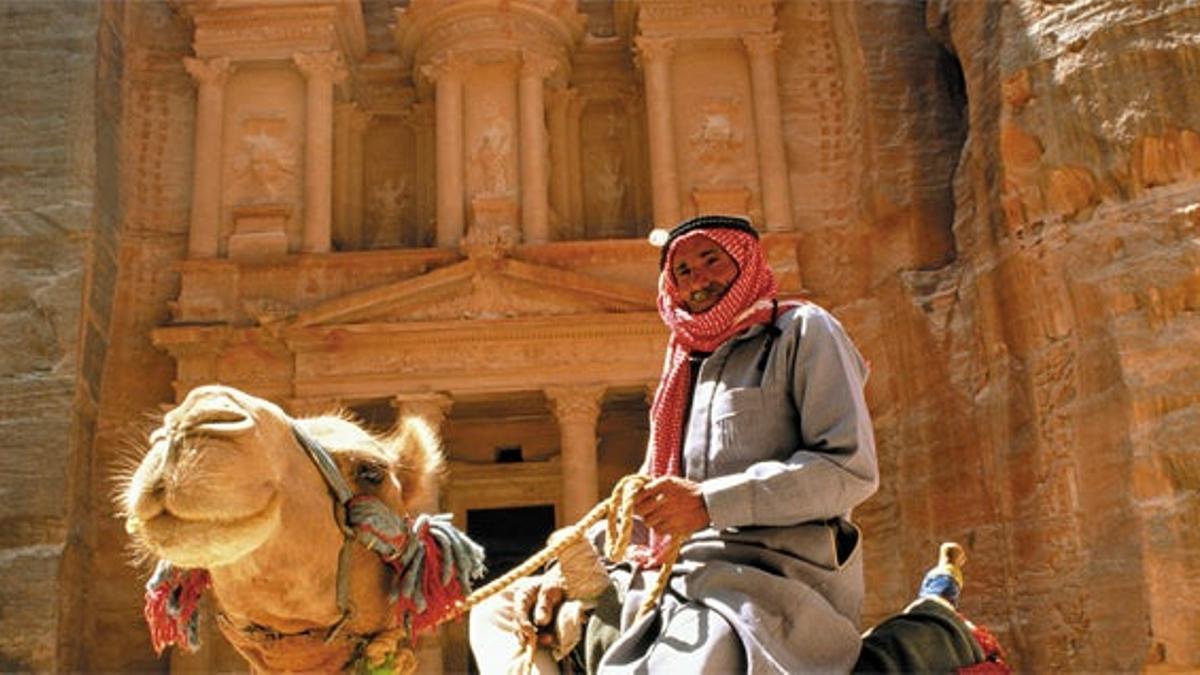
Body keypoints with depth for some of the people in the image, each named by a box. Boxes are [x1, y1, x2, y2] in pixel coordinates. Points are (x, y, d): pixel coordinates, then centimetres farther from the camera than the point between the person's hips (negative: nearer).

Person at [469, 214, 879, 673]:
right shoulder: (685, 372, 24)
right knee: (496, 614, 4)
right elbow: (640, 506, 23)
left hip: (774, 573, -8)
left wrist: (710, 502, -17)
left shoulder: (801, 331, 4)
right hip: (683, 579, 8)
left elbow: (852, 468, -9)